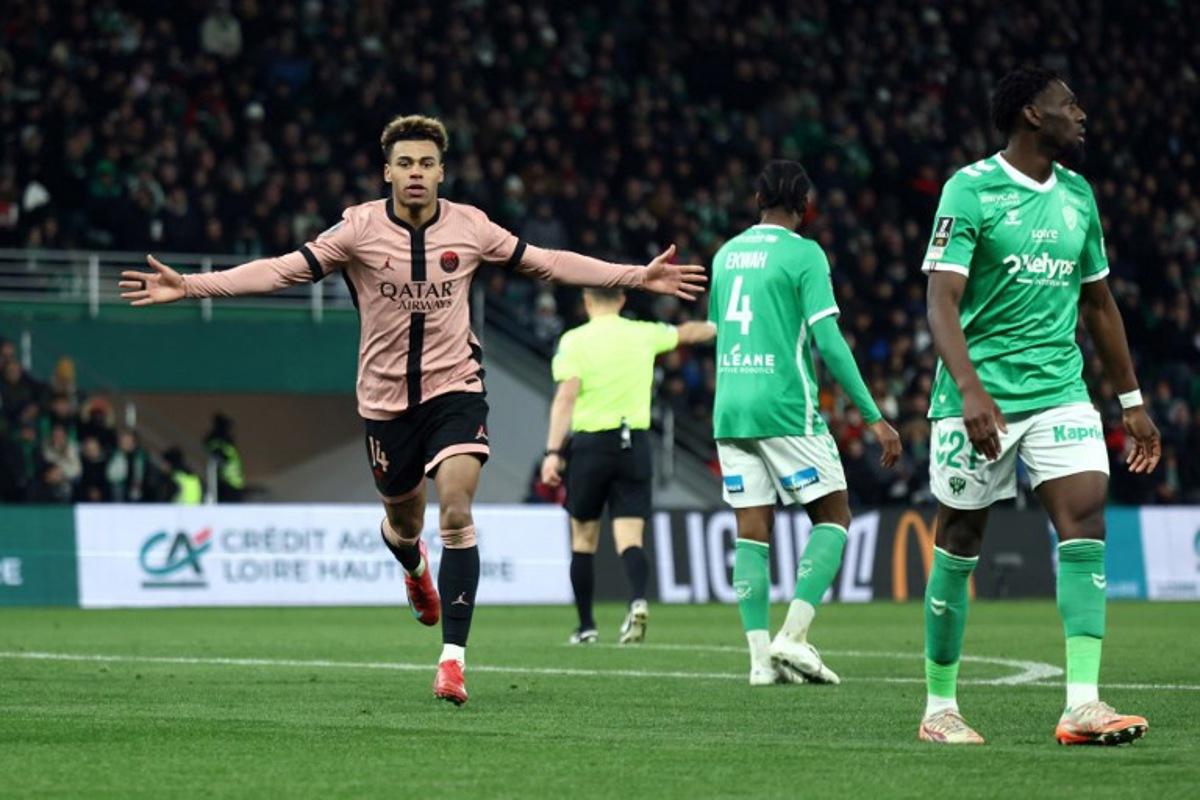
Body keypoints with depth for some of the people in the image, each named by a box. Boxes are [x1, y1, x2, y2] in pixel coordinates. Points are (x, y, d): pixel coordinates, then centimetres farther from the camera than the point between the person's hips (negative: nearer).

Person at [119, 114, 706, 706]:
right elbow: (283, 270, -10)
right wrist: (189, 286, -20)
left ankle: (453, 657, -16)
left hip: (454, 386, -1)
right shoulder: (359, 230, -8)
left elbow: (545, 262, 5)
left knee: (456, 512, -18)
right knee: (403, 520, 14)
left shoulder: (469, 227, -4)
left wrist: (639, 277, 3)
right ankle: (414, 565, 55)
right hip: (386, 396, 1)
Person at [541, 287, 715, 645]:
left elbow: (566, 396, -14)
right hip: (635, 443, 2)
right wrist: (715, 327, 48)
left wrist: (553, 452, -18)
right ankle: (638, 600, -30)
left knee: (584, 539, 11)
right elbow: (687, 333, 27)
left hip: (590, 444, -2)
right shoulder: (643, 334, 8)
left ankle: (586, 626, 15)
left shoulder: (575, 340, -4)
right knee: (630, 538, -2)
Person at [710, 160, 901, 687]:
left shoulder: (726, 254, 13)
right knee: (833, 518, 5)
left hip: (729, 409, 6)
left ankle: (761, 657, -2)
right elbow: (829, 340, -12)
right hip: (785, 409, -6)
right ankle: (793, 636, -9)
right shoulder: (803, 254, -6)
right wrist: (873, 416, -10)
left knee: (752, 531, 6)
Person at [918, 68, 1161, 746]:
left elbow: (1099, 303, 21)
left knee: (1086, 518, -14)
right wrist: (970, 389, -28)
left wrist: (1132, 399, 20)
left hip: (1060, 390, 5)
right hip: (980, 397, -5)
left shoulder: (1077, 194, 12)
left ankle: (1082, 705, -18)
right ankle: (940, 708, 17)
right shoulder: (971, 189, -8)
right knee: (960, 546, 3)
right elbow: (942, 303, -15)